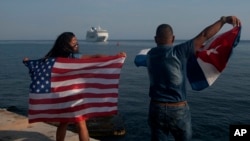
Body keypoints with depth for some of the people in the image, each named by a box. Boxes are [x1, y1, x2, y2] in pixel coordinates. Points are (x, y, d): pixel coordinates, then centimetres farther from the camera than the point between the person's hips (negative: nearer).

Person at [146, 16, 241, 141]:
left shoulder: (150, 55, 1)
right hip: (179, 111, -3)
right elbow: (204, 36, -10)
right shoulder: (178, 52, -13)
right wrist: (224, 19, -2)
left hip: (156, 109, 3)